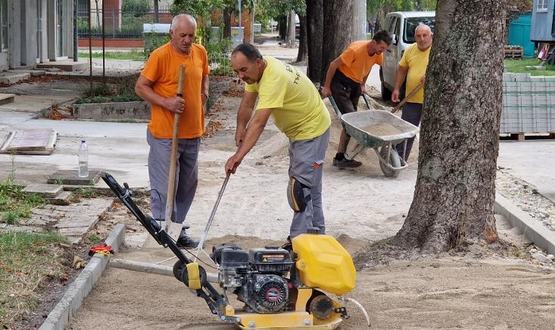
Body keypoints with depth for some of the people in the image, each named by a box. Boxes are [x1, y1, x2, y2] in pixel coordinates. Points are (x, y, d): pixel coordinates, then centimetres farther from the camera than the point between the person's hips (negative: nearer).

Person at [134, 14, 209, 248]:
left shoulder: (200, 53, 6)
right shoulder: (160, 56, -13)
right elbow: (140, 87, -10)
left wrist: (203, 93, 11)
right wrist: (165, 102, -20)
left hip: (192, 132, 7)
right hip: (164, 134, -7)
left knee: (188, 184, 15)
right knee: (165, 185, -3)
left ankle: (177, 229, 27)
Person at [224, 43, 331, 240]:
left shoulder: (274, 79, -36)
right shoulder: (255, 69, -7)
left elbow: (259, 122, -42)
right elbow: (247, 104, 0)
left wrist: (239, 155, -46)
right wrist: (240, 128, -16)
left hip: (312, 131, -10)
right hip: (298, 129, 10)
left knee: (300, 189, -14)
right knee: (311, 187, 20)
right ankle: (316, 234, 32)